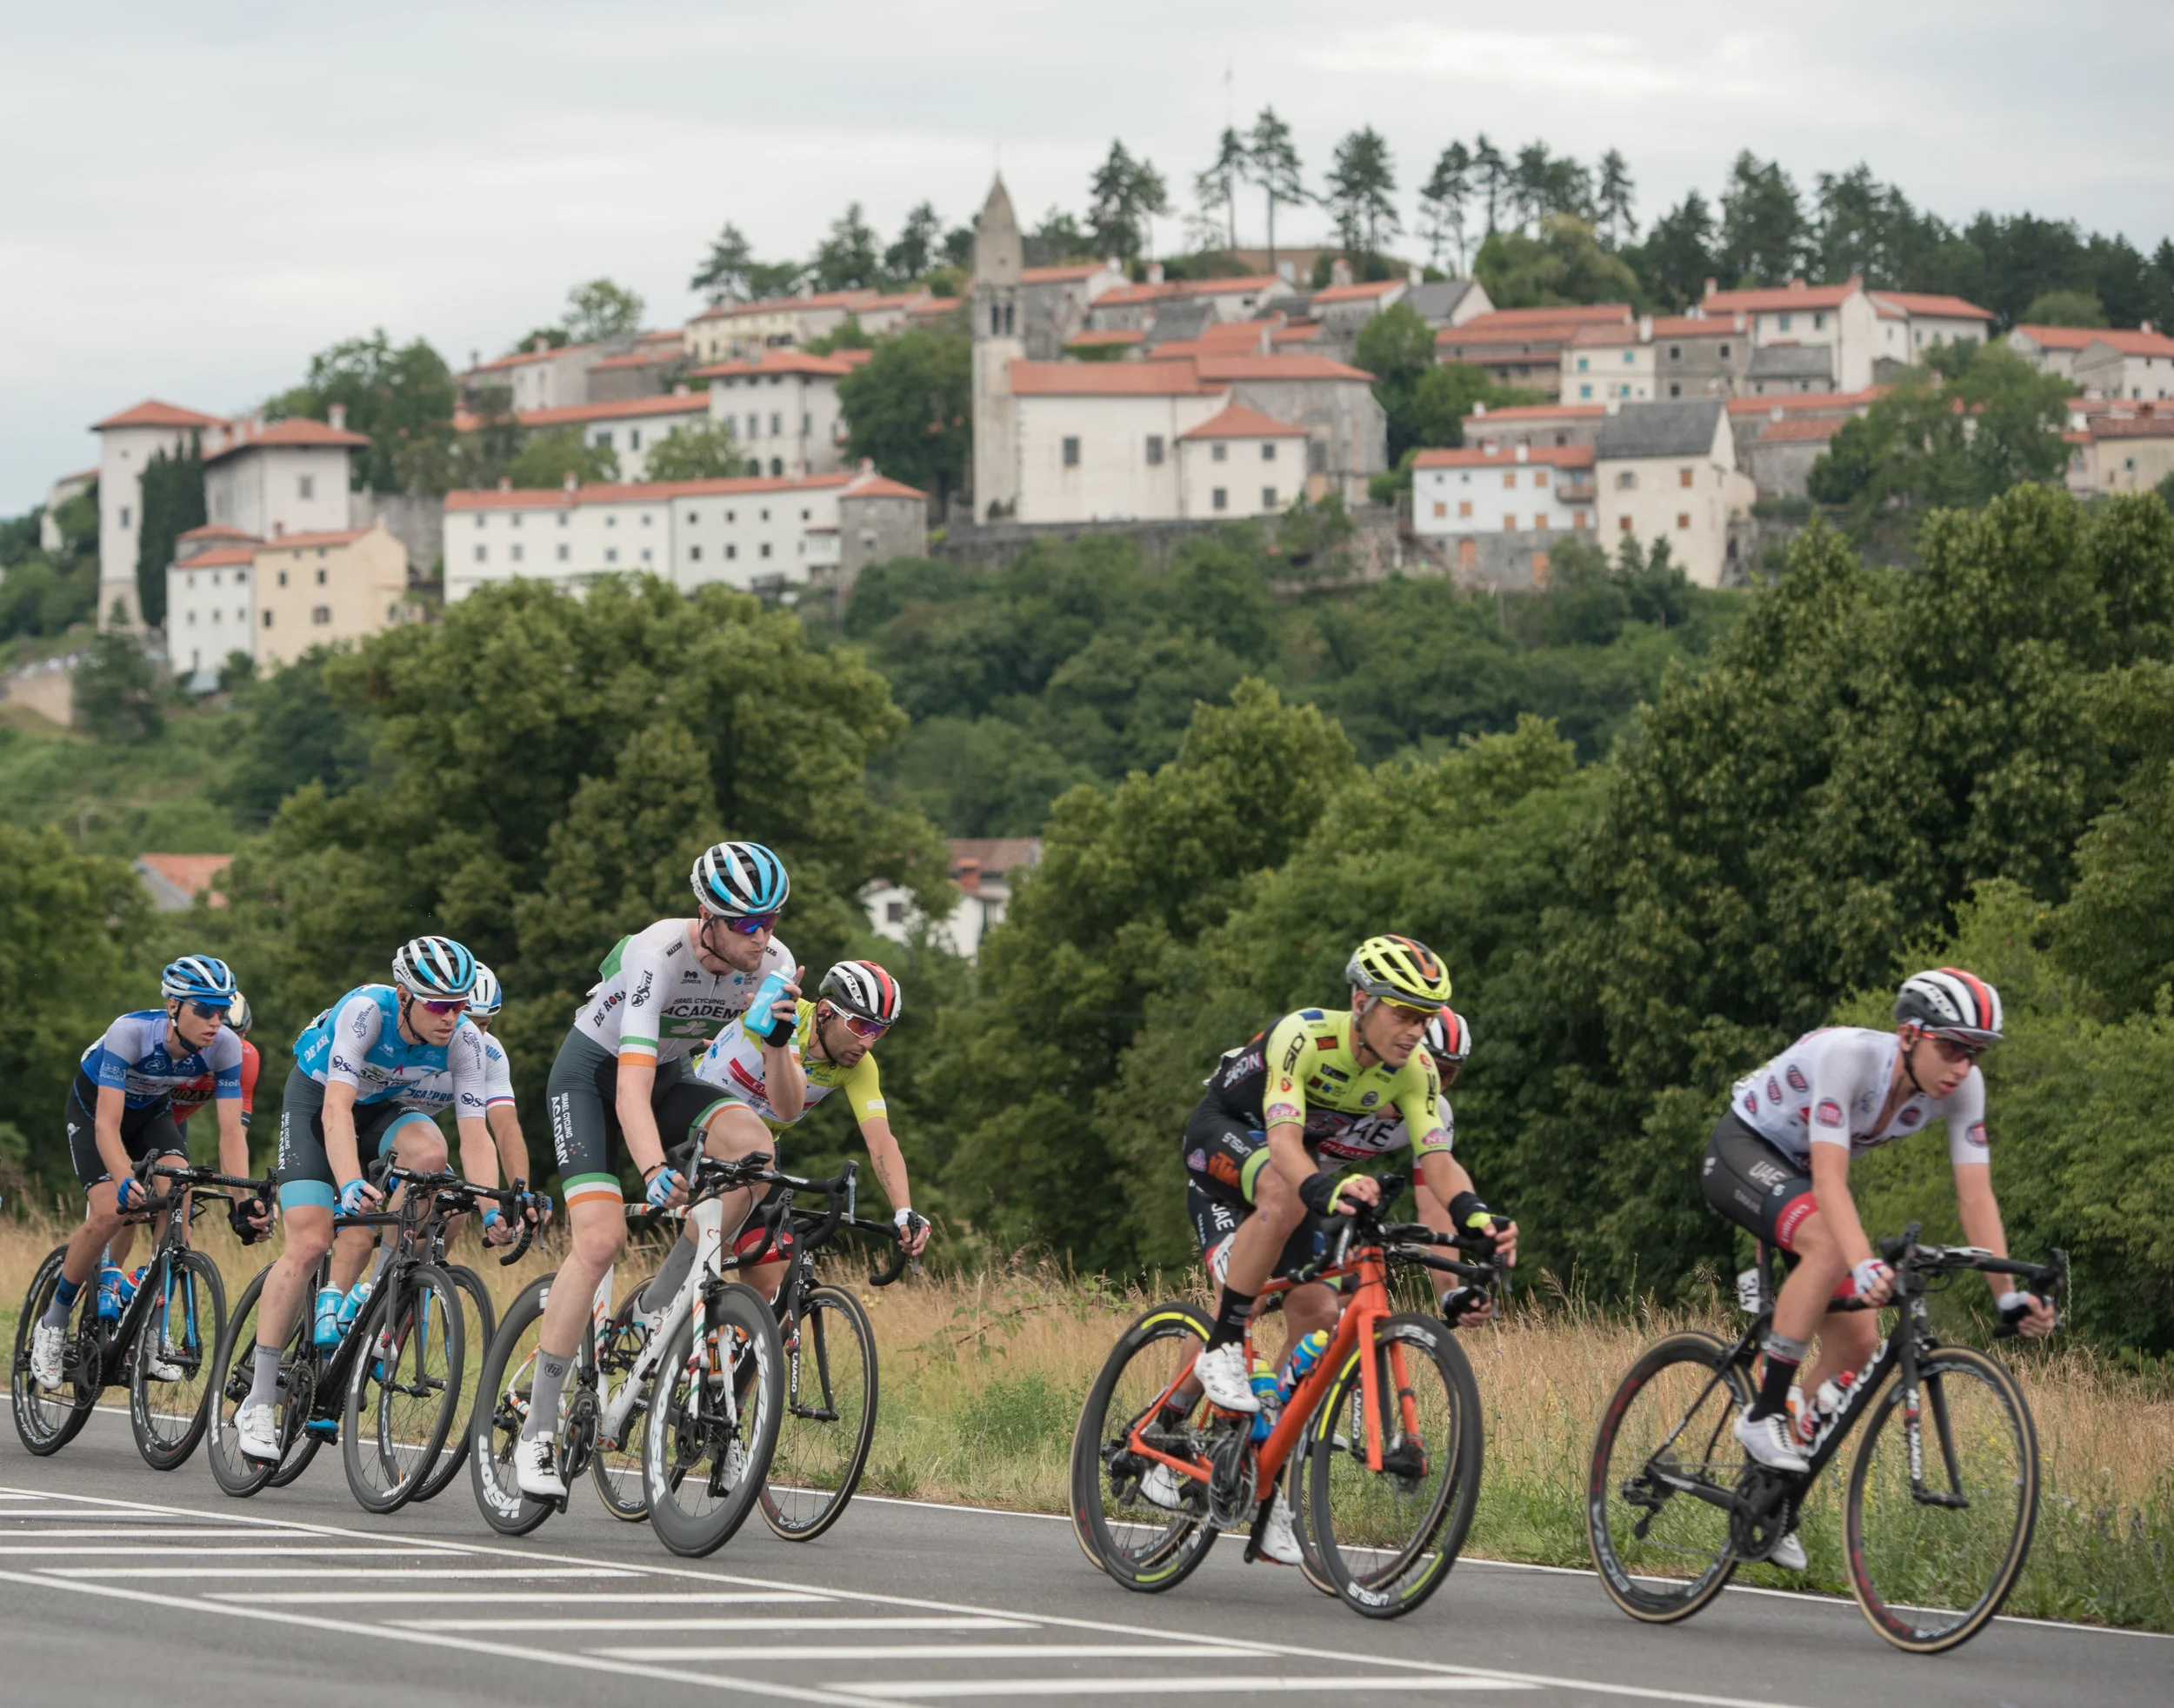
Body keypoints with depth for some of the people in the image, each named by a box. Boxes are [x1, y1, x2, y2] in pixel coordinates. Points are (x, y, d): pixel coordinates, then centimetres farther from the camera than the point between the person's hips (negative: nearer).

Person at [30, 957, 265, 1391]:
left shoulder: (225, 1046, -27)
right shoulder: (131, 1032, -38)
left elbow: (231, 1131, -26)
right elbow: (108, 1125, -41)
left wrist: (243, 1201, -39)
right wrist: (126, 1182, -57)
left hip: (151, 1112, 3)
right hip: (93, 1108, -3)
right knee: (110, 1213, -23)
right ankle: (53, 1324, -2)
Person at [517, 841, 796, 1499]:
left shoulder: (772, 966, -18)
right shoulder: (658, 956, -34)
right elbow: (631, 1092, -42)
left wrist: (775, 1031, -38)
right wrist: (654, 1172, -58)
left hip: (670, 1076, 5)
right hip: (591, 1073, -5)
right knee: (601, 1238, -23)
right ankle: (537, 1432, -15)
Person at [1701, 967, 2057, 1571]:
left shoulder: (1963, 1087, -18)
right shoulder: (1846, 1056, -36)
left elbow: (1976, 1196, -18)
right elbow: (1829, 1180, -43)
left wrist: (2008, 1296, -27)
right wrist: (1865, 1266, -58)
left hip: (1798, 1171, 7)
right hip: (1742, 1151, -7)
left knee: (1857, 1341, -3)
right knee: (1830, 1244, -36)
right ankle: (1764, 1412, -26)